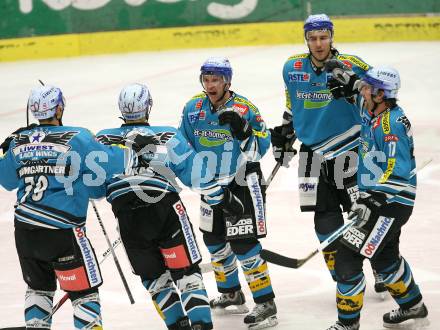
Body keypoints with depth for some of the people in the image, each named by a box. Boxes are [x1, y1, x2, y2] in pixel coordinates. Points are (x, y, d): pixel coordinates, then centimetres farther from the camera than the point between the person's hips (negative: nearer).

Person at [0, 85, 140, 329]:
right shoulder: (76, 139, -9)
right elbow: (113, 164, -11)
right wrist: (135, 154, 8)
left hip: (25, 230, 6)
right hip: (62, 231, -6)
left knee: (39, 286, 23)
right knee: (85, 290, 2)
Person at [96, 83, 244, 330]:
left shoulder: (103, 140, 13)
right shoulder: (168, 136, 8)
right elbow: (195, 172, 5)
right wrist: (223, 198, 14)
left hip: (127, 218, 2)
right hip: (166, 209, -2)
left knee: (153, 276, 17)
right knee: (186, 272, 4)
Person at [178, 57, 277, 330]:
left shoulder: (245, 109, -15)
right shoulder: (194, 108, -1)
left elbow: (261, 148, -17)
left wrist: (242, 130, -31)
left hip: (243, 182, -7)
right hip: (212, 182, 7)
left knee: (243, 243, -13)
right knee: (214, 240, 16)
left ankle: (266, 304, -8)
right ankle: (232, 295, 36)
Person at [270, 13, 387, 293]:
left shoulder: (351, 66, -12)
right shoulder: (293, 68, 2)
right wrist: (284, 137, 20)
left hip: (348, 149, -4)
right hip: (312, 152, 4)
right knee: (325, 218, 2)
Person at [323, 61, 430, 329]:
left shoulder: (392, 123, -25)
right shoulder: (372, 110, 1)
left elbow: (398, 171, -30)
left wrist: (372, 202, -35)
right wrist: (349, 79, 9)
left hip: (392, 202, -11)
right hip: (376, 196, 11)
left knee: (347, 258, -12)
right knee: (384, 257, 26)